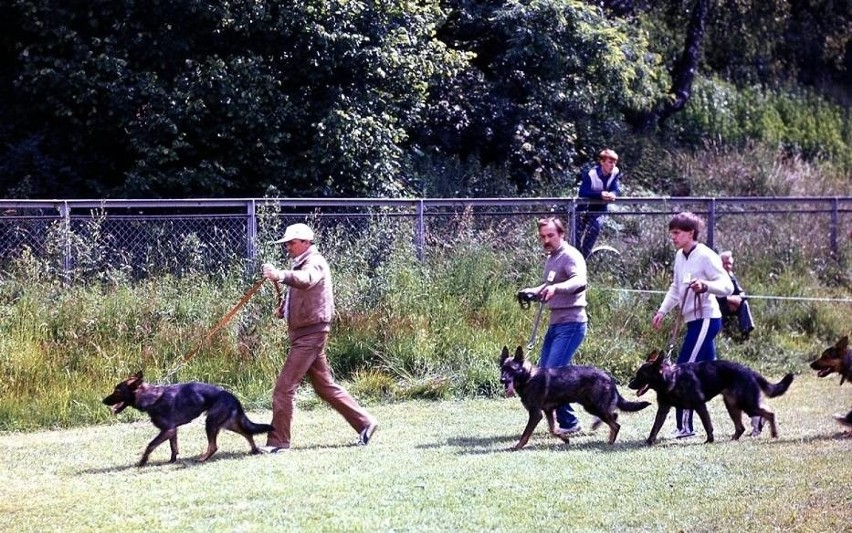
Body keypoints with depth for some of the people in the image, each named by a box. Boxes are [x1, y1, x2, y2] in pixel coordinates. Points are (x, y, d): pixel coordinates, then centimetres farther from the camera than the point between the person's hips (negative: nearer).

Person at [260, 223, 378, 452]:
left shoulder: (315, 263, -13)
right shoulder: (300, 265, 19)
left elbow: (305, 280, -37)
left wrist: (280, 275, -55)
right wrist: (283, 309, 7)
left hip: (311, 333, -11)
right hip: (302, 333, 11)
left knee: (284, 387, -11)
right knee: (324, 386, 15)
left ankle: (278, 440, -8)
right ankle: (364, 422, 22)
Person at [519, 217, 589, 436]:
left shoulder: (570, 256, -13)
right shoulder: (551, 259, 16)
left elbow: (580, 281, -32)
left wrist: (556, 288, -49)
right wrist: (532, 292, 13)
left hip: (571, 323, -10)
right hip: (555, 323, 10)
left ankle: (569, 423, -6)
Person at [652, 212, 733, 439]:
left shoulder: (705, 256, -13)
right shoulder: (680, 256, 13)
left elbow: (727, 286, -17)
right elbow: (676, 288, 26)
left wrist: (704, 286, -34)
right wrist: (662, 311, 18)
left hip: (705, 318, -9)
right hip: (693, 320, 9)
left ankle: (685, 425, -8)